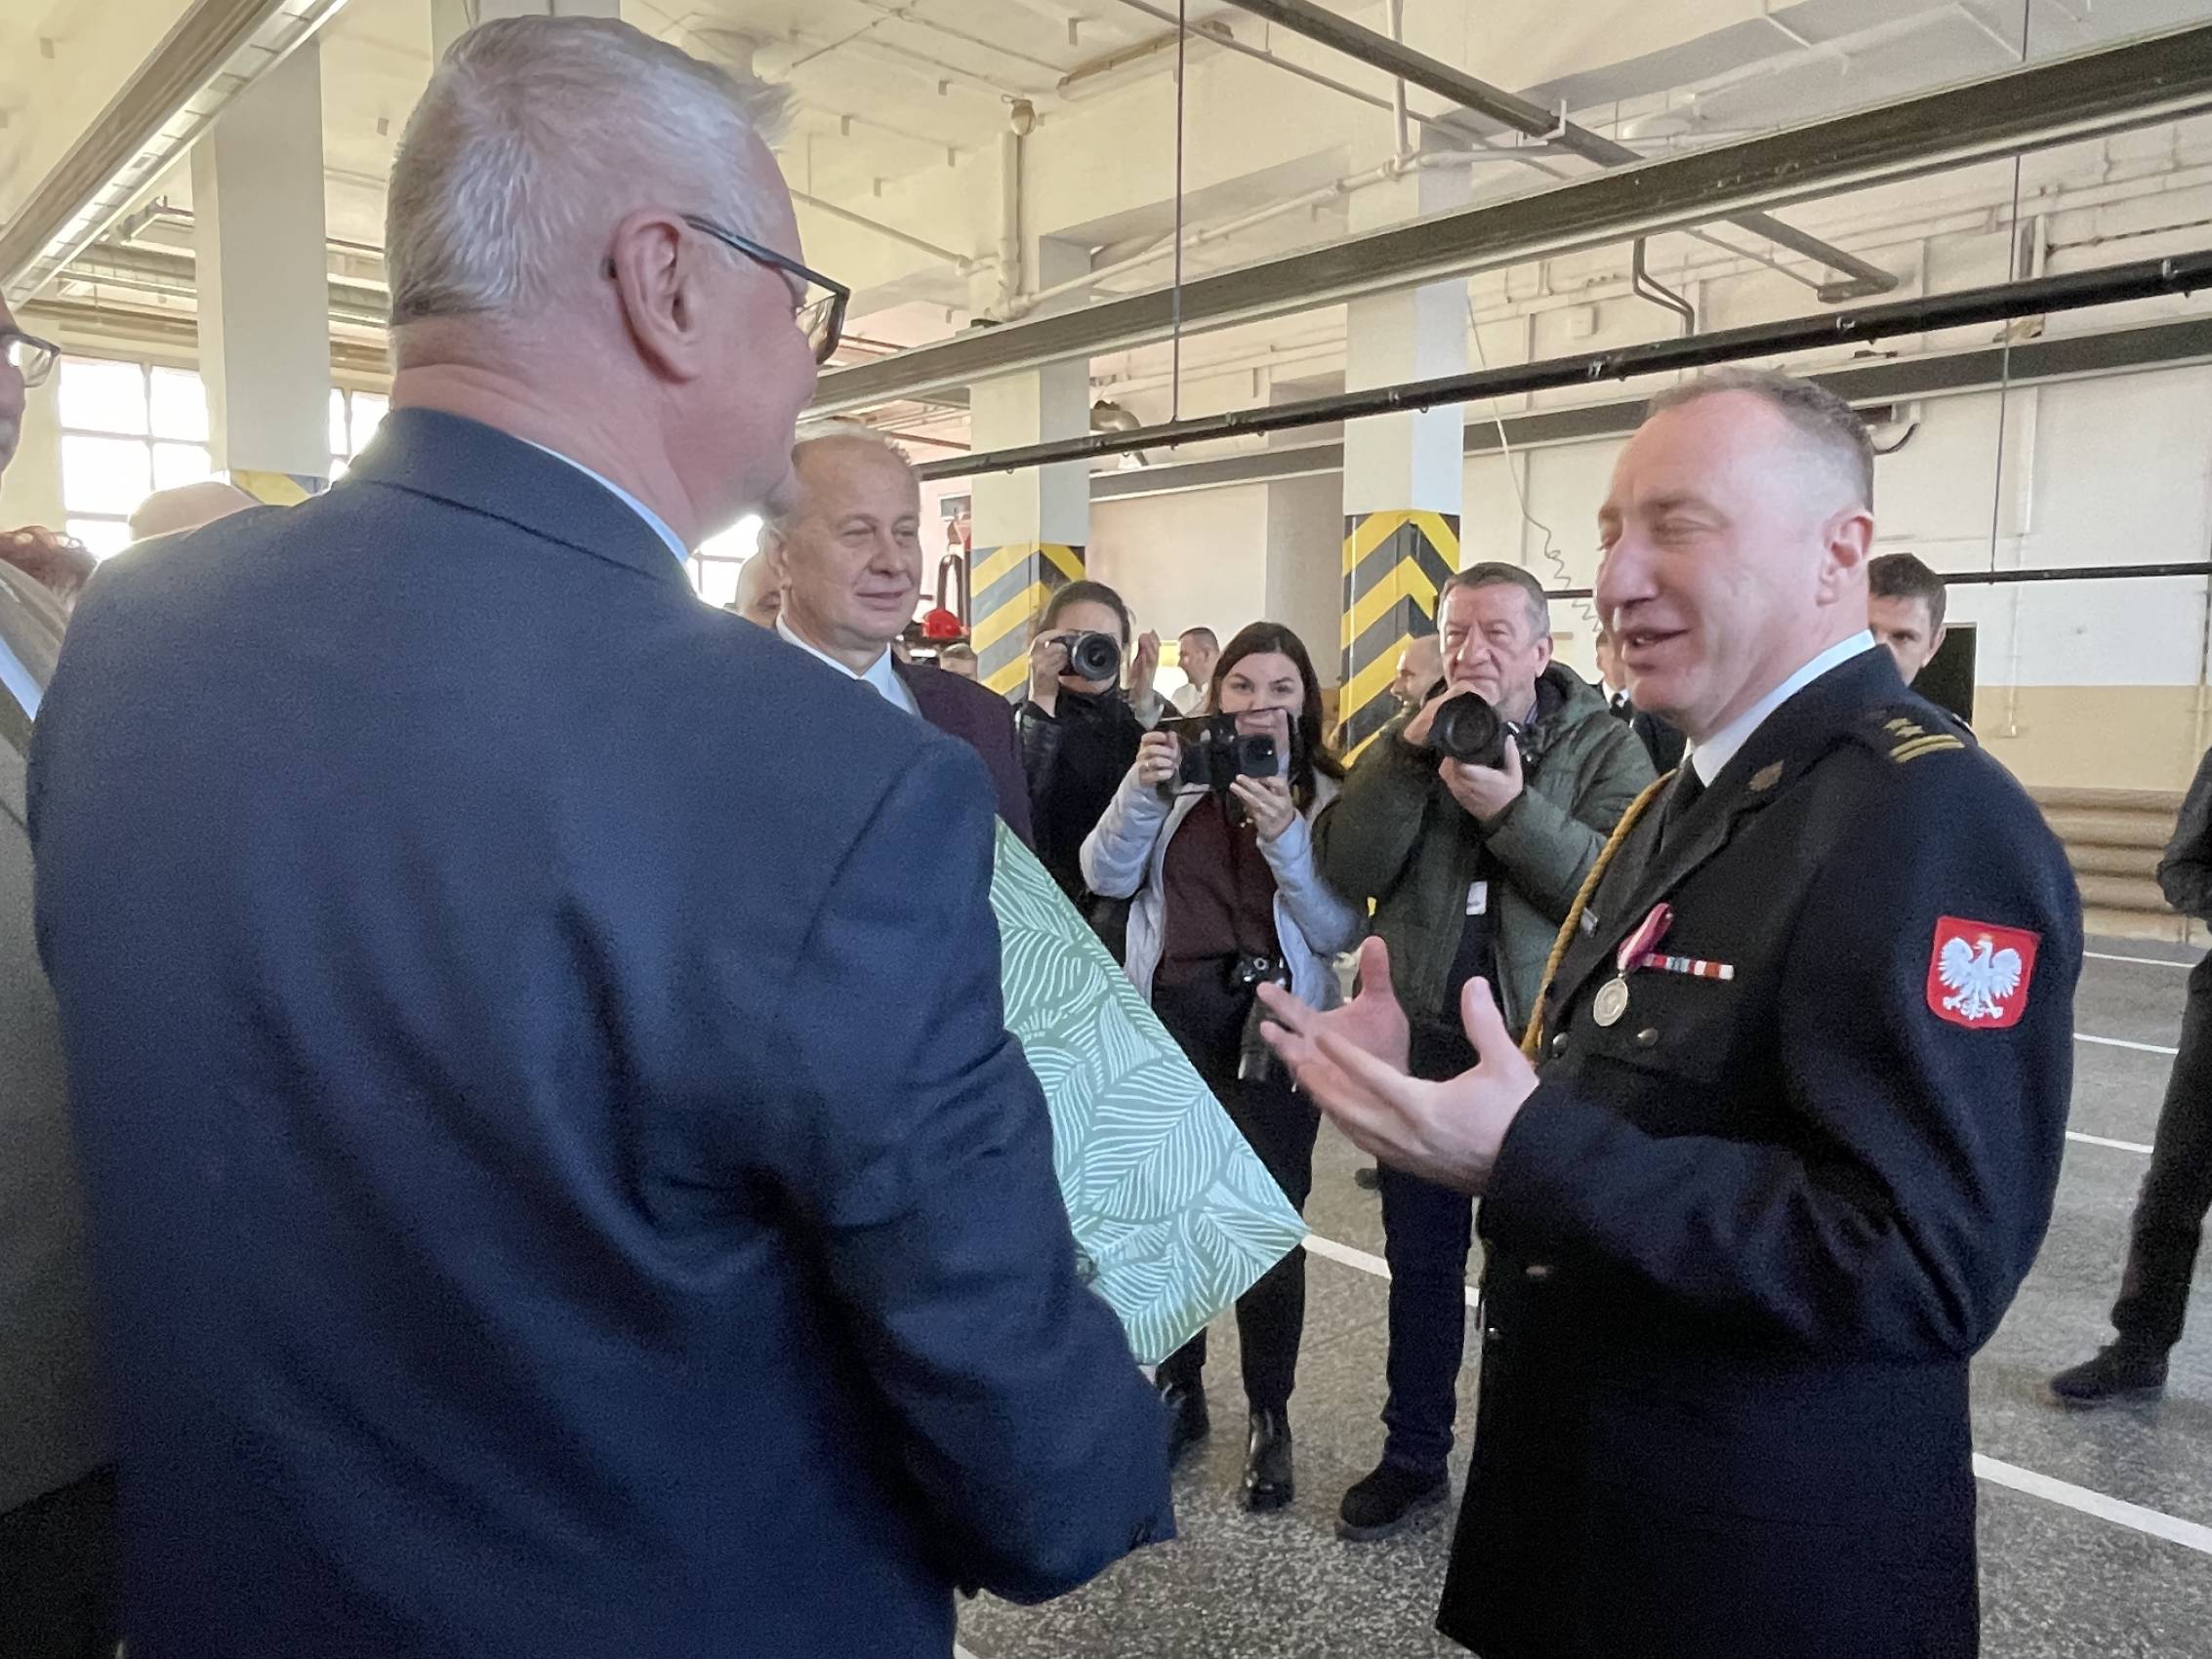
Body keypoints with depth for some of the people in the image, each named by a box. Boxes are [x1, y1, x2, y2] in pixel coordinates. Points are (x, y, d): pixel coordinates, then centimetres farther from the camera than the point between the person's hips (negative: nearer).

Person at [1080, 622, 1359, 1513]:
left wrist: (1285, 837, -19)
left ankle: (1269, 1415, 18)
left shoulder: (1327, 796, 0)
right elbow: (1106, 875, -2)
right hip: (1169, 1014, 3)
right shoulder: (1180, 775, 7)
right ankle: (1178, 1389, 30)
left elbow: (1339, 931, -7)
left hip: (1273, 1025, -2)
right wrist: (1142, 786, -15)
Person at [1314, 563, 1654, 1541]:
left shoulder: (1604, 747, -5)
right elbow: (1346, 871, -10)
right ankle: (1414, 1456, 32)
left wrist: (1515, 809, -28)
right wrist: (1409, 752, -19)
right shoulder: (1409, 740, 4)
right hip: (1423, 1035, 3)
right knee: (1420, 1259, 15)